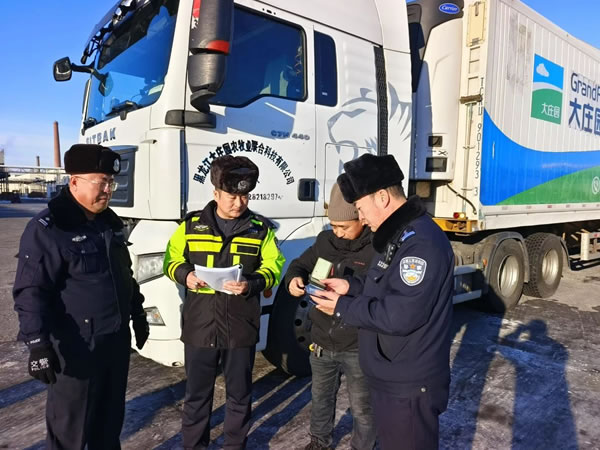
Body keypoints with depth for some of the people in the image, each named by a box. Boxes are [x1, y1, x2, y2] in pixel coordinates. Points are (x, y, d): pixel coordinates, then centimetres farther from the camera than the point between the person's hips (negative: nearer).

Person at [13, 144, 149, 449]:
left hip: (117, 340, 7)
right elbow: (31, 292, -18)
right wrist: (38, 344, -22)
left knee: (111, 418, 22)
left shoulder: (111, 222, 9)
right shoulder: (47, 228, -15)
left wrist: (138, 315, 19)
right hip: (77, 348, -7)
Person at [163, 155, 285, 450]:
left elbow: (273, 267, 0)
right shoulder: (191, 225, 3)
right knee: (197, 393, 15)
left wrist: (252, 284, -20)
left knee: (239, 393, 16)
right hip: (200, 325, 0)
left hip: (240, 327, 0)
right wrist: (185, 275, -12)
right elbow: (171, 260, 9)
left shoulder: (261, 229, 2)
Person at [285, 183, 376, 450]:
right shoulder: (325, 240, -1)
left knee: (362, 407, 16)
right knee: (321, 397, 27)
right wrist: (294, 279, -12)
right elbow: (300, 264, 10)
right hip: (322, 340, 6)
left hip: (358, 347, -5)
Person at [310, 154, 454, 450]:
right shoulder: (398, 235, 9)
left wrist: (343, 308, -19)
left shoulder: (421, 242, -26)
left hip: (409, 386, -10)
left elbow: (401, 316, -29)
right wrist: (351, 287, 4)